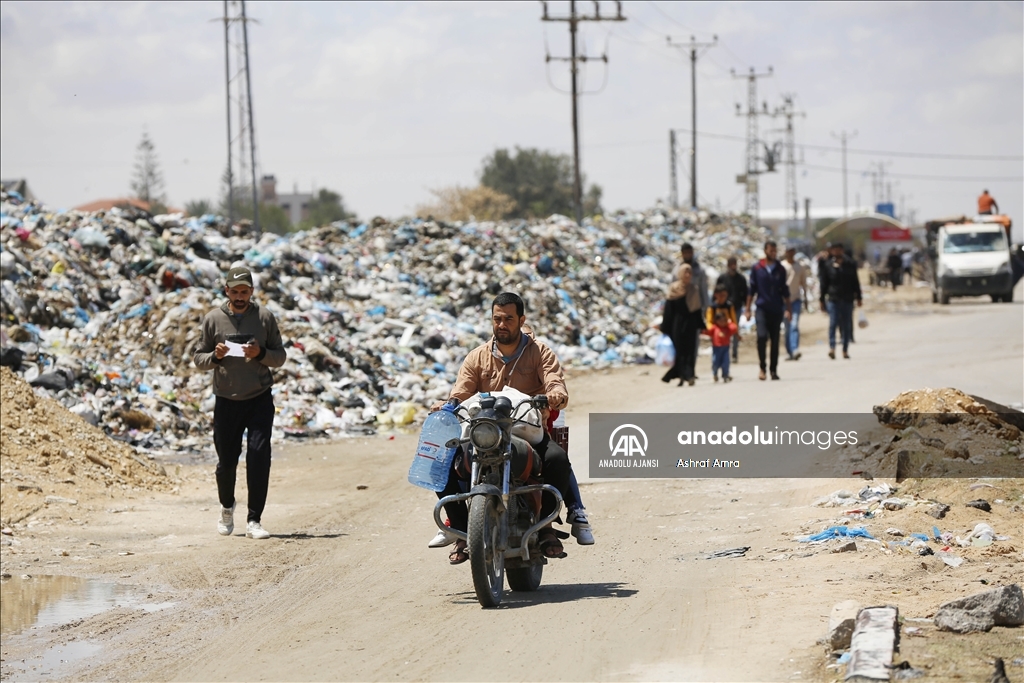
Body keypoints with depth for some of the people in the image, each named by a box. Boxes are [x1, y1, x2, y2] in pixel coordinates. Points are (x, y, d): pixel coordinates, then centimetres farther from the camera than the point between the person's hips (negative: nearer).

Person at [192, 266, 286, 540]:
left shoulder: (264, 317, 1)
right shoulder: (213, 319, 1)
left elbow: (280, 357, 4)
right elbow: (198, 358, 5)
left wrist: (260, 353, -15)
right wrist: (215, 356, -15)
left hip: (260, 399, -1)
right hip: (226, 401, 1)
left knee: (259, 456, -13)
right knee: (226, 461, 6)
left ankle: (254, 520, -7)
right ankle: (227, 507, 36)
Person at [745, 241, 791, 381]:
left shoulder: (780, 269, 7)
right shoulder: (757, 268, 3)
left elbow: (785, 291, 11)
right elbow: (751, 290, 5)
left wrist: (787, 309, 6)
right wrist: (748, 309, 2)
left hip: (777, 310, 2)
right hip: (762, 308, -2)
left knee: (775, 340, 4)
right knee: (762, 336, -17)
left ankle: (773, 369, 13)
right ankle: (762, 368, -8)